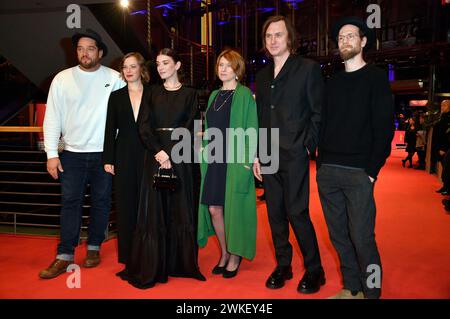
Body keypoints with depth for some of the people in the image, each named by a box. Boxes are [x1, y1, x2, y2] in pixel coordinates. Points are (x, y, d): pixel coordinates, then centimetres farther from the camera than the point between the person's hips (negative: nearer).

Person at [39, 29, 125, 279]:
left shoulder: (115, 79, -3)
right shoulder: (62, 79, 1)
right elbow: (52, 118, 1)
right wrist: (52, 153, -4)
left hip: (104, 153, 0)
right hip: (72, 153, 1)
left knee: (101, 202, 9)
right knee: (71, 203, 4)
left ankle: (94, 248, 26)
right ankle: (65, 256, 12)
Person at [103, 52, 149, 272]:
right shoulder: (116, 96, 10)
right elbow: (110, 129, 7)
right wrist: (108, 159, 1)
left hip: (147, 155, -2)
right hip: (124, 157, 2)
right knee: (125, 204, 6)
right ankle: (127, 255, 17)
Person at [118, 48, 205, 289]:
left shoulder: (189, 94, 7)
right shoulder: (152, 93, 12)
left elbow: (189, 128, -3)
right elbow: (144, 127, 2)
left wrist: (170, 154, -14)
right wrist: (158, 151, -13)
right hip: (155, 155, 2)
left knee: (180, 209, 2)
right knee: (153, 210, 1)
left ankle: (182, 264, 13)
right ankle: (151, 268, 7)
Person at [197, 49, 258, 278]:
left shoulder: (244, 95, -3)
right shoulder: (214, 95, 15)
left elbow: (251, 130, -7)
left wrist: (246, 161, -15)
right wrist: (206, 155, 9)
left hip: (235, 160, -5)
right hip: (214, 160, 6)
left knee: (234, 208, 1)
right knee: (214, 209, 5)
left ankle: (235, 256, 19)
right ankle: (224, 253, 23)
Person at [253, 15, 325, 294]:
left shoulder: (308, 68, -1)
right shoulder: (263, 75, 16)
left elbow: (319, 112, -3)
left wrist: (308, 147, -10)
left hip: (295, 156, -6)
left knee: (297, 213, -5)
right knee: (275, 214, 10)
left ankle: (314, 270, 13)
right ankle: (283, 265, 25)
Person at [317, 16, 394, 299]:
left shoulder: (376, 78, 2)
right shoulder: (333, 82, 16)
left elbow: (385, 127, -4)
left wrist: (372, 170, -11)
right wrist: (321, 162, 7)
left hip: (358, 172, -5)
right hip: (328, 171, 5)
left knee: (361, 238, -5)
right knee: (338, 236, 10)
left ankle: (371, 291, 14)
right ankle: (351, 289, 24)